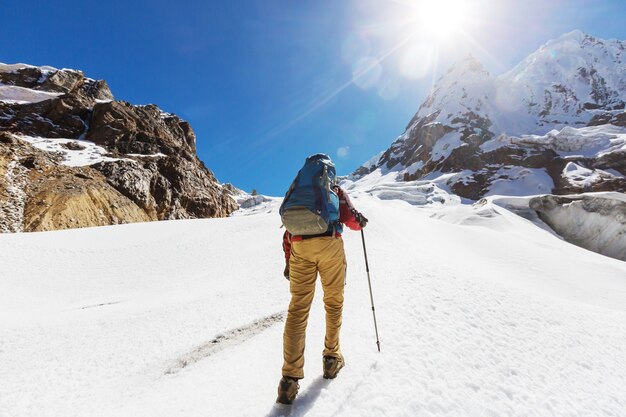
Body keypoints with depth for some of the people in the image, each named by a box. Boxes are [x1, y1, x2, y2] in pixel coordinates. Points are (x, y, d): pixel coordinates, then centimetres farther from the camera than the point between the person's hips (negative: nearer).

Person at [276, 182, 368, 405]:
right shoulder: (335, 191, 19)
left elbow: (288, 233, 21)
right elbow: (350, 218, 3)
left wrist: (288, 262, 24)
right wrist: (360, 222, 25)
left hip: (300, 247, 2)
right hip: (330, 244, -2)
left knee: (298, 309, 0)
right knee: (334, 303, 15)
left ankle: (290, 378, -4)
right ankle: (331, 358, 25)